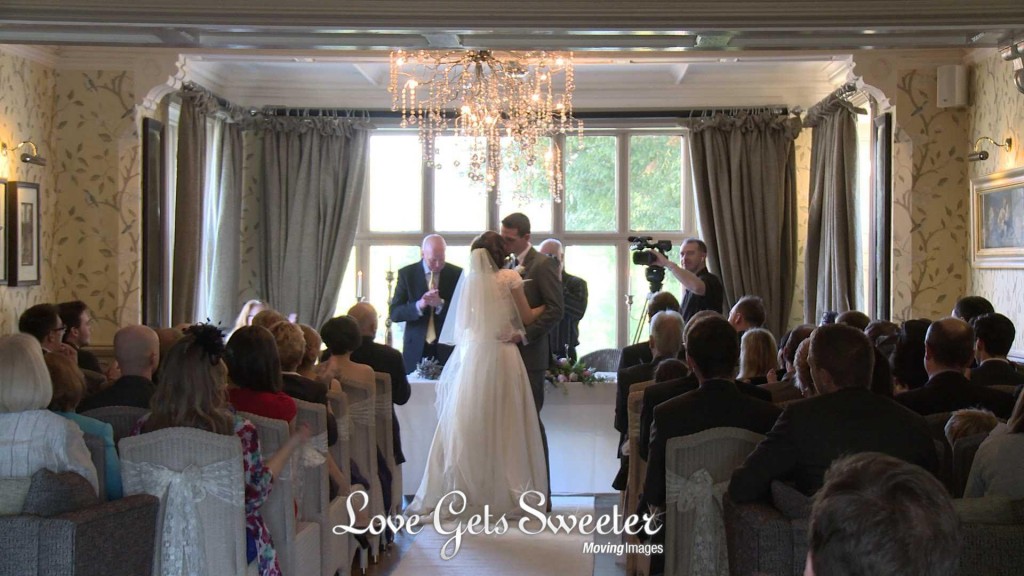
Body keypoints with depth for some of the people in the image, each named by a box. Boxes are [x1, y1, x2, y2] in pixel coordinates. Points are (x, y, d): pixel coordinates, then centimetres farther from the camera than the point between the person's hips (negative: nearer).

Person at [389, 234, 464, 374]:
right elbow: (394, 313, -2)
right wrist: (419, 305, -20)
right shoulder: (407, 274, 1)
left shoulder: (457, 274, 0)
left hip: (446, 348, 0)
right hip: (416, 348, 0)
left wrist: (441, 304, -19)